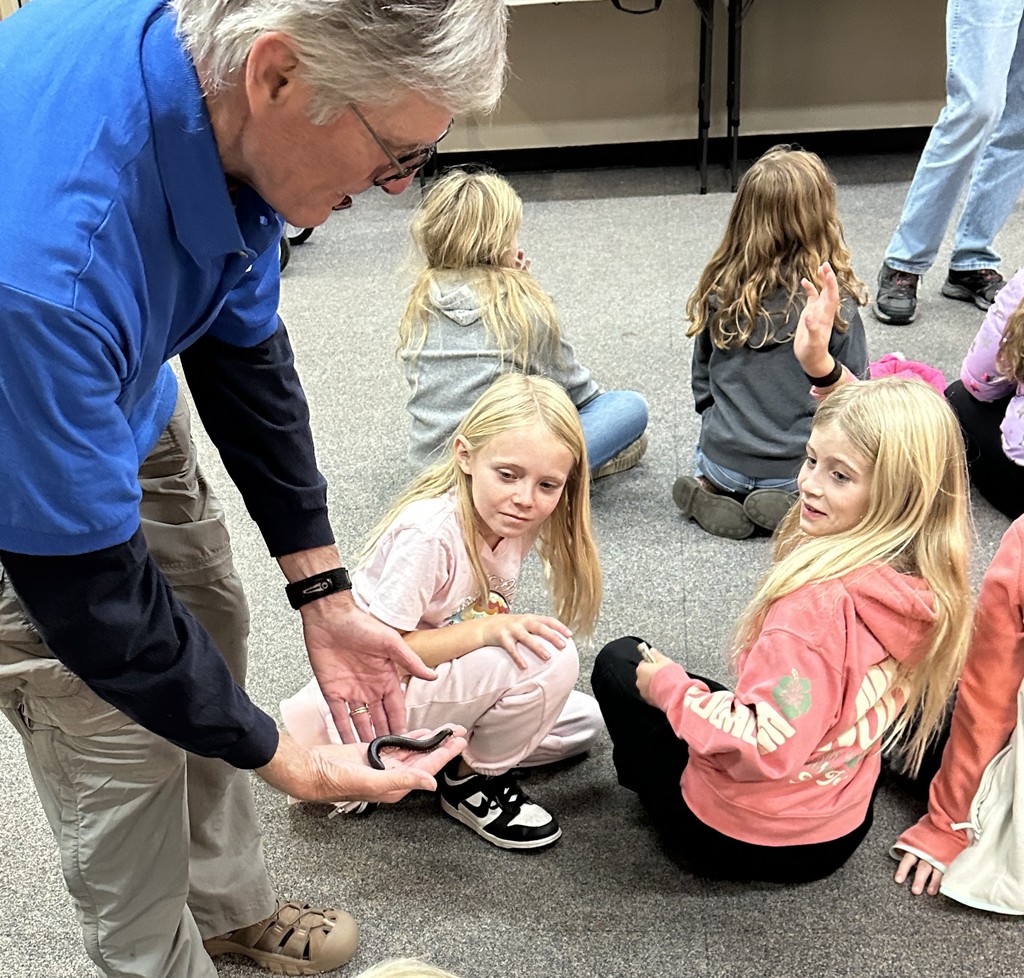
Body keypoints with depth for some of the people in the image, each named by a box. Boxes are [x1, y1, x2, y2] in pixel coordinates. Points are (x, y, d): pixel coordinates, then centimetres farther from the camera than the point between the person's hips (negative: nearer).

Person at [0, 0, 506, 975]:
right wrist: (283, 759, -19)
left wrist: (323, 597, -5)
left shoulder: (228, 96, -21)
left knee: (209, 634, 16)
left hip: (120, 394, 7)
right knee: (126, 756, -3)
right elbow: (87, 586, -32)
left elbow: (241, 344, -7)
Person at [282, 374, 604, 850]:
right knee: (552, 660, -26)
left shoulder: (513, 520, -5)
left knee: (582, 723, 11)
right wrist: (488, 629, -34)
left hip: (427, 673, 9)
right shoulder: (430, 533, -30)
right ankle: (471, 782, -1)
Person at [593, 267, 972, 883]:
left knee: (619, 663, 11)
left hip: (743, 841, -7)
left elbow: (769, 748, -35)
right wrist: (820, 363, 5)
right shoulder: (926, 579, -12)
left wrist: (670, 688, -21)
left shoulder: (821, 599, -37)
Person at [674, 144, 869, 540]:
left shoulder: (719, 291, -7)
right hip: (802, 469, -3)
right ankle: (791, 503, 1)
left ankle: (717, 492, 5)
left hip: (722, 459, 3)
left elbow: (702, 378, 5)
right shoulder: (835, 302, -15)